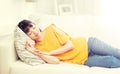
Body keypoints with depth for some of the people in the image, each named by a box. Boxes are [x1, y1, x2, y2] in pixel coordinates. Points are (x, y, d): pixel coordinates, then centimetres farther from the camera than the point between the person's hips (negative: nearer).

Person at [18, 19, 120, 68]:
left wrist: (48, 53, -17)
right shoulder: (38, 48, -5)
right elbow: (56, 61, -18)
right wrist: (35, 53, -25)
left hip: (86, 44, 0)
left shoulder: (50, 29, -8)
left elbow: (70, 45, -12)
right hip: (84, 60, 0)